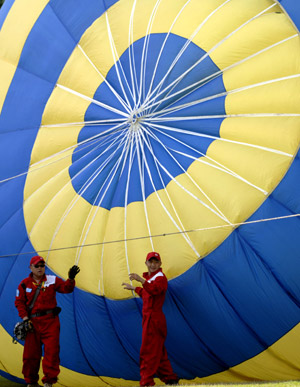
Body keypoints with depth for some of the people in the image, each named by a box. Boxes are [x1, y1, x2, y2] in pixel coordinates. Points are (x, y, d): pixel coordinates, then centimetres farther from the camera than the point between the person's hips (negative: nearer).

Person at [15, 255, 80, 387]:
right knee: (30, 352, 4)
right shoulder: (24, 284, 6)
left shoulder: (52, 280, 5)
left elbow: (66, 288, -6)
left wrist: (71, 278, -26)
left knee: (52, 350, -10)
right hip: (33, 322, 1)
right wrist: (24, 317, -5)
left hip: (50, 321, -1)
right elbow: (19, 302, 6)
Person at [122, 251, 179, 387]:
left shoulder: (160, 277, -11)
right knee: (158, 351, 15)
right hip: (149, 318, 10)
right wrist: (133, 288, 46)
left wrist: (141, 280, -47)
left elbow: (155, 290, -33)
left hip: (154, 318, -10)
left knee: (148, 351, -13)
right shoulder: (149, 277, 20)